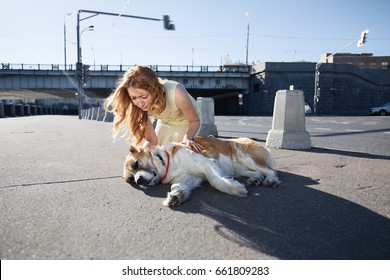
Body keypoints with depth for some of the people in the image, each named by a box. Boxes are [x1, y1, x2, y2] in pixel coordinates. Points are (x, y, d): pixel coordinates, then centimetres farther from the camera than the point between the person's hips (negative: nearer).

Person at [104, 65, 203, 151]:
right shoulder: (139, 106, -27)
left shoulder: (176, 93, -41)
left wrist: (187, 138, -44)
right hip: (165, 122, 3)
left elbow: (194, 121, -23)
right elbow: (152, 141, -20)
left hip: (186, 121, -3)